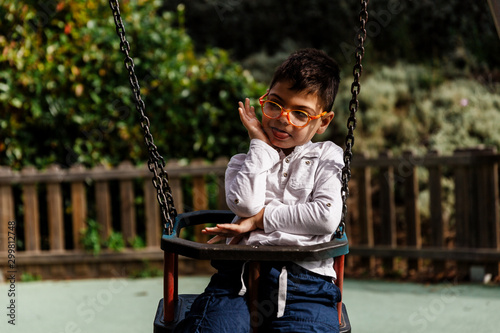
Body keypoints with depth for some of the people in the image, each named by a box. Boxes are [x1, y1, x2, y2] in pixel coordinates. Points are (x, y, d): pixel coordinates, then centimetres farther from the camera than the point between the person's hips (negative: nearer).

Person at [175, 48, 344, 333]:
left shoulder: (326, 157, 18)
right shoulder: (245, 162, 23)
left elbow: (327, 217, 0)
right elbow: (246, 203, -1)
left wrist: (260, 219, 2)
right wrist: (261, 145, 7)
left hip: (304, 279, -1)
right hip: (240, 271, 1)